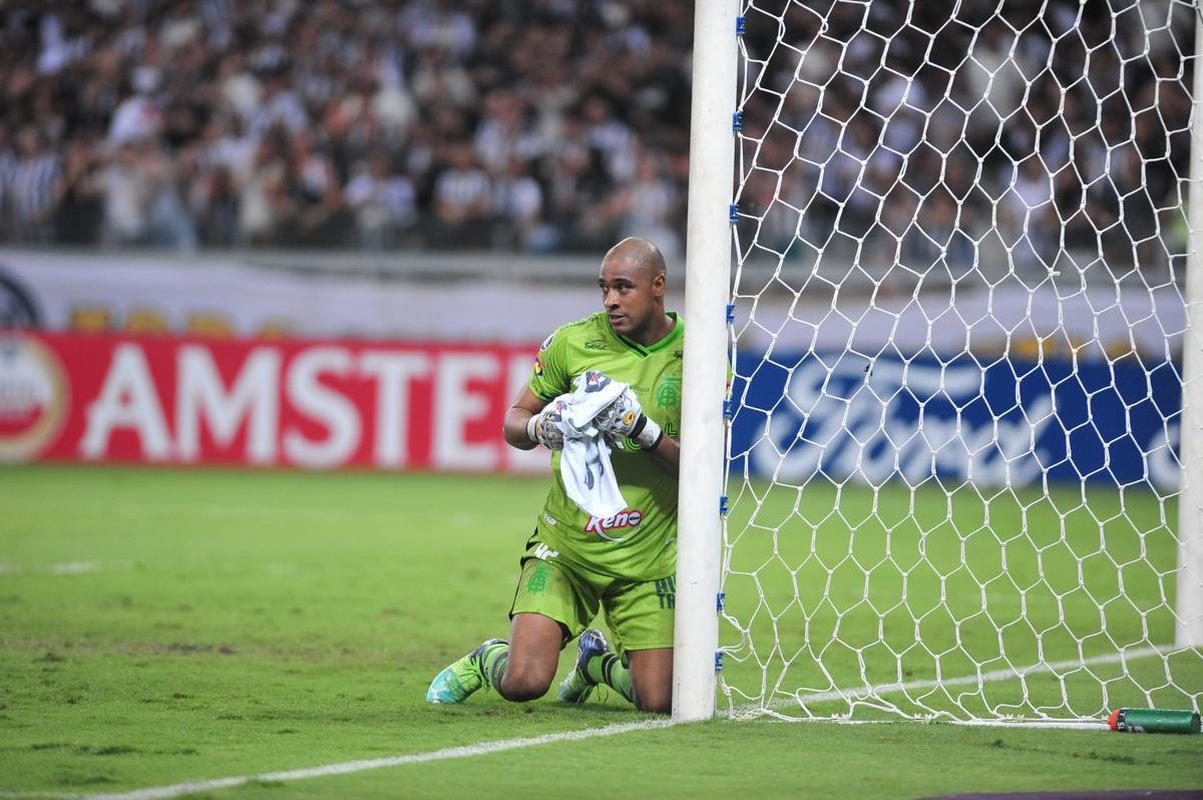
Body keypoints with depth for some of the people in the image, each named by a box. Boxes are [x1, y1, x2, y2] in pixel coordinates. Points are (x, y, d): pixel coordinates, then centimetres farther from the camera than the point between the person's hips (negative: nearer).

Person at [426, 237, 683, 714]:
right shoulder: (574, 341, -3)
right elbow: (513, 420, 6)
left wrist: (644, 431, -25)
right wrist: (538, 428, -18)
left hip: (646, 559, 0)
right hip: (565, 544, 0)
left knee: (658, 703, -6)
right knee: (524, 683, -16)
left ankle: (599, 660, 29)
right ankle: (484, 661, 23)